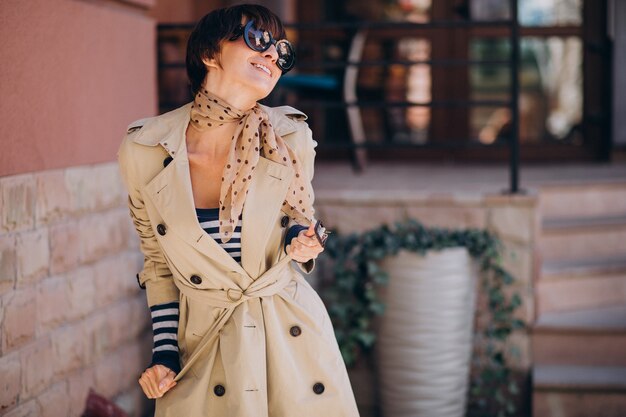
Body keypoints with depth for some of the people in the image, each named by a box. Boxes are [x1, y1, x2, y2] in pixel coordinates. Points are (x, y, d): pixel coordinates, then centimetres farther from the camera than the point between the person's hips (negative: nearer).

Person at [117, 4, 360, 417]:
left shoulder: (290, 139, -8)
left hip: (293, 335, 1)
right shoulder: (143, 150, -9)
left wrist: (300, 244, -13)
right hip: (201, 342, 0)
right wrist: (164, 352, 0)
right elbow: (158, 263, 4)